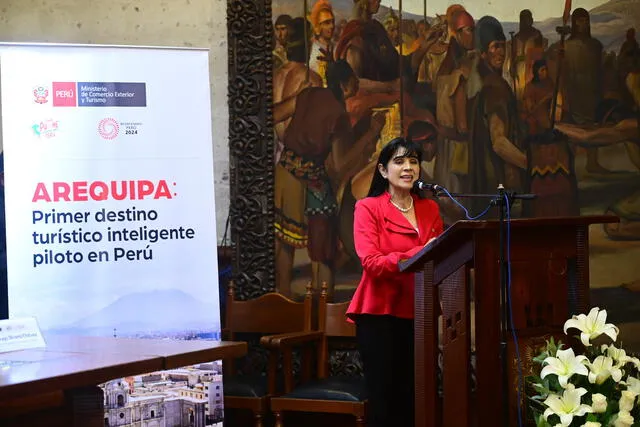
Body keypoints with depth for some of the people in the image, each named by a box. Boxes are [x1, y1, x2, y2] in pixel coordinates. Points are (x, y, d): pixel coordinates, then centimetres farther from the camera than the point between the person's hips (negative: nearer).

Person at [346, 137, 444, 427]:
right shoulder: (367, 208, -2)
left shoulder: (430, 209, 13)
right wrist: (418, 255, -24)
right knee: (384, 399, -2)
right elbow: (371, 263, -14)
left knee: (413, 398, 4)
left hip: (418, 315, 4)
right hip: (380, 315, -4)